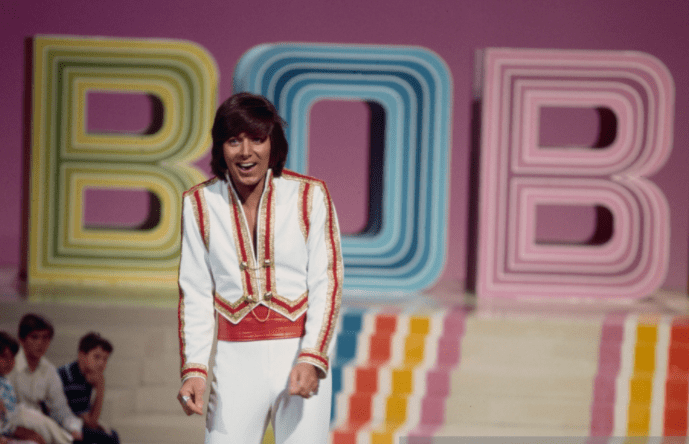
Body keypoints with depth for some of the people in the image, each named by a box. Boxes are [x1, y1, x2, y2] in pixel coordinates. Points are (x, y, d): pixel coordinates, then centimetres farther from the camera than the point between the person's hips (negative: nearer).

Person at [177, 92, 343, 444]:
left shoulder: (310, 196, -1)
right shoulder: (200, 203, 5)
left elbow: (327, 283, -2)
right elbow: (195, 294, 6)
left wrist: (311, 360, -14)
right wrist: (193, 369, -5)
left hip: (301, 353, -1)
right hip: (235, 360, 1)